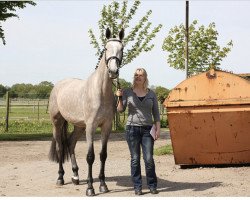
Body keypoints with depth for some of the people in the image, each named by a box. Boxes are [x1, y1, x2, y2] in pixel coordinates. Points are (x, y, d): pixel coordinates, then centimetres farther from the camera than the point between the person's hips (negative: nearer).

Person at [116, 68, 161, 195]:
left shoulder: (151, 94, 7)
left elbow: (156, 113, 8)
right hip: (132, 128, 0)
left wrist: (158, 129, -1)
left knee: (149, 159, -4)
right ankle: (137, 187, 9)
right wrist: (120, 98, -18)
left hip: (147, 129, 1)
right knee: (135, 159, 2)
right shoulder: (128, 92, 4)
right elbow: (120, 110, -3)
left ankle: (152, 185, 10)